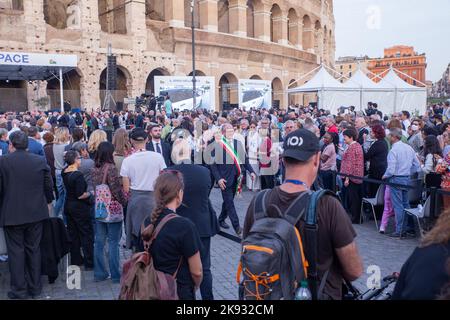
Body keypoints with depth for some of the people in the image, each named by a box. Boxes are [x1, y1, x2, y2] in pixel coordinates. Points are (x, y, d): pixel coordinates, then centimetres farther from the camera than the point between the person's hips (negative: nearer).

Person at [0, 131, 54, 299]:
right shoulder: (40, 160, -2)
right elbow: (49, 186, 4)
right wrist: (47, 202, 21)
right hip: (36, 213, 3)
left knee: (16, 251, 7)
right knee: (34, 249, 14)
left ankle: (19, 290, 12)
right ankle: (35, 287, 22)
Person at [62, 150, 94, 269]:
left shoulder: (64, 172, -1)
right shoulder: (78, 175, -23)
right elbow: (80, 195, -25)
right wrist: (90, 193, -7)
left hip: (68, 205, 8)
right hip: (79, 207, -8)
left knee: (73, 234, 16)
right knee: (86, 234, 3)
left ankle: (76, 260, 26)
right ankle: (89, 263, 8)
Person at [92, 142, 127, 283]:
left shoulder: (94, 169, 4)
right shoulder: (111, 168, -15)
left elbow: (94, 187, 10)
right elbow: (116, 189, -15)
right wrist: (124, 201, -1)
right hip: (113, 209, -6)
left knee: (99, 242, 12)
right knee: (113, 242, 2)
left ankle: (99, 273, 21)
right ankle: (116, 275, 9)